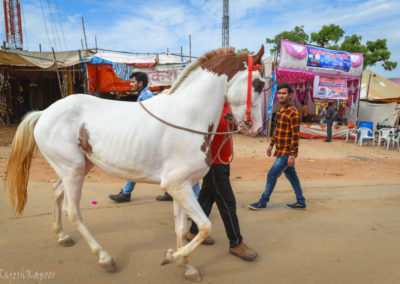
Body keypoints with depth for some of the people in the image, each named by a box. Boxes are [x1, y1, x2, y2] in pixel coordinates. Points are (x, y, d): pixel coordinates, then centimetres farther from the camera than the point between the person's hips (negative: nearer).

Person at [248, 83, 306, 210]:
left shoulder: (293, 112, -18)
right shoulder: (280, 110, 9)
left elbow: (296, 135, -20)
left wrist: (292, 155, -21)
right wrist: (271, 144, 21)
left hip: (287, 152, -9)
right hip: (280, 150, 9)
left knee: (272, 175, -3)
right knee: (291, 176, 15)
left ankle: (263, 202, 12)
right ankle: (301, 202, 28)